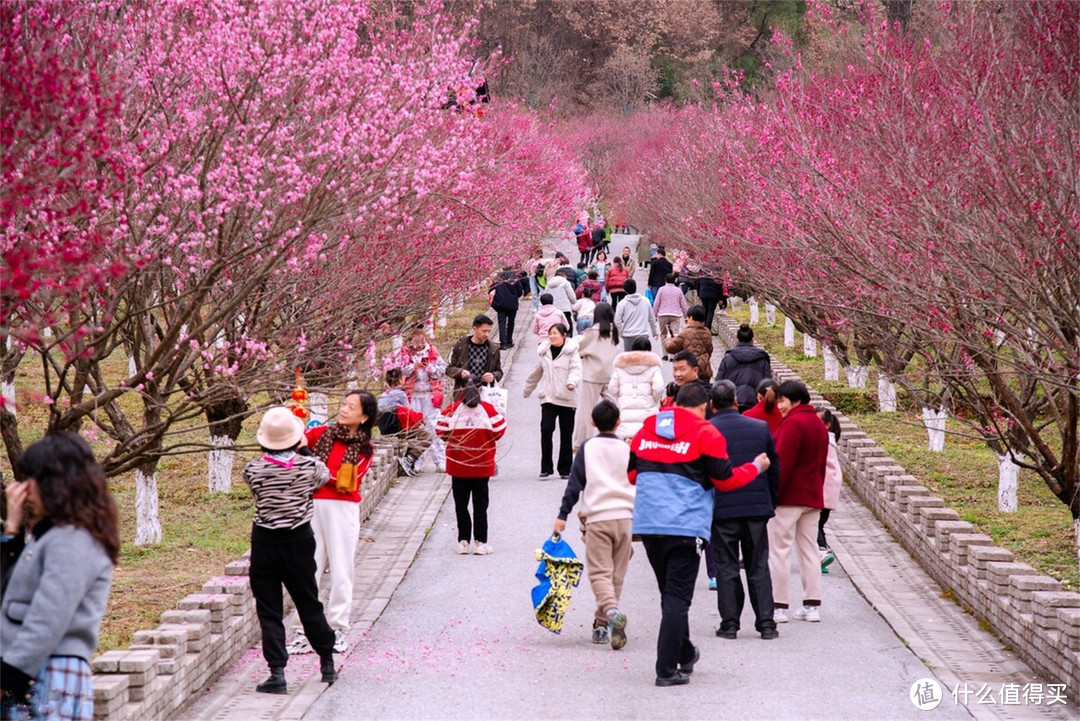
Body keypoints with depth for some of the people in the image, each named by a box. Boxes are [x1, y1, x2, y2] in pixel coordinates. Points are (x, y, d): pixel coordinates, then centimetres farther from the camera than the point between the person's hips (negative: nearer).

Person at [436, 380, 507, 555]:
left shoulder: (452, 409, -8)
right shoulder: (488, 410, -7)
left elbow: (441, 431, -8)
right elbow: (499, 431, -6)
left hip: (458, 465, 0)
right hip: (481, 466, 0)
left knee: (461, 503, 9)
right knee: (480, 503, 7)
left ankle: (463, 541, 7)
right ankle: (481, 542, 4)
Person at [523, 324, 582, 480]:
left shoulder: (571, 352, -3)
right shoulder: (545, 352, 11)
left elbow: (576, 369, -15)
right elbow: (537, 372, 24)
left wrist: (572, 382, -36)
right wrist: (527, 389, 33)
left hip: (566, 399, -3)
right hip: (548, 398, 3)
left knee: (566, 435, 6)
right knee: (546, 430, -11)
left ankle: (565, 469, 17)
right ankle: (546, 469, -6)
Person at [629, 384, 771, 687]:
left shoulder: (645, 430, 12)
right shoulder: (705, 433, -4)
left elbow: (632, 473, 18)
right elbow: (724, 479, -2)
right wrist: (756, 467, 14)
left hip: (647, 523, 5)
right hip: (685, 524, -5)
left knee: (670, 592, 20)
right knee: (677, 596, -2)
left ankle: (684, 654, 34)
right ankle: (667, 670, -6)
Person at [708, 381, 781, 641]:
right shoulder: (760, 427, 3)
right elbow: (775, 469, 9)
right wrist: (770, 503, 18)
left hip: (721, 510, -2)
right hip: (757, 508, 2)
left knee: (726, 568, 6)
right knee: (759, 568, 8)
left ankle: (730, 623, 5)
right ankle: (766, 624, 6)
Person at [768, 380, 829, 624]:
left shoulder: (793, 423, -14)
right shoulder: (819, 425, 15)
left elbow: (782, 463, -19)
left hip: (788, 496, -9)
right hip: (813, 497, 9)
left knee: (779, 549, -3)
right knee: (809, 549, 10)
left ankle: (779, 606, -4)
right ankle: (812, 605, 9)